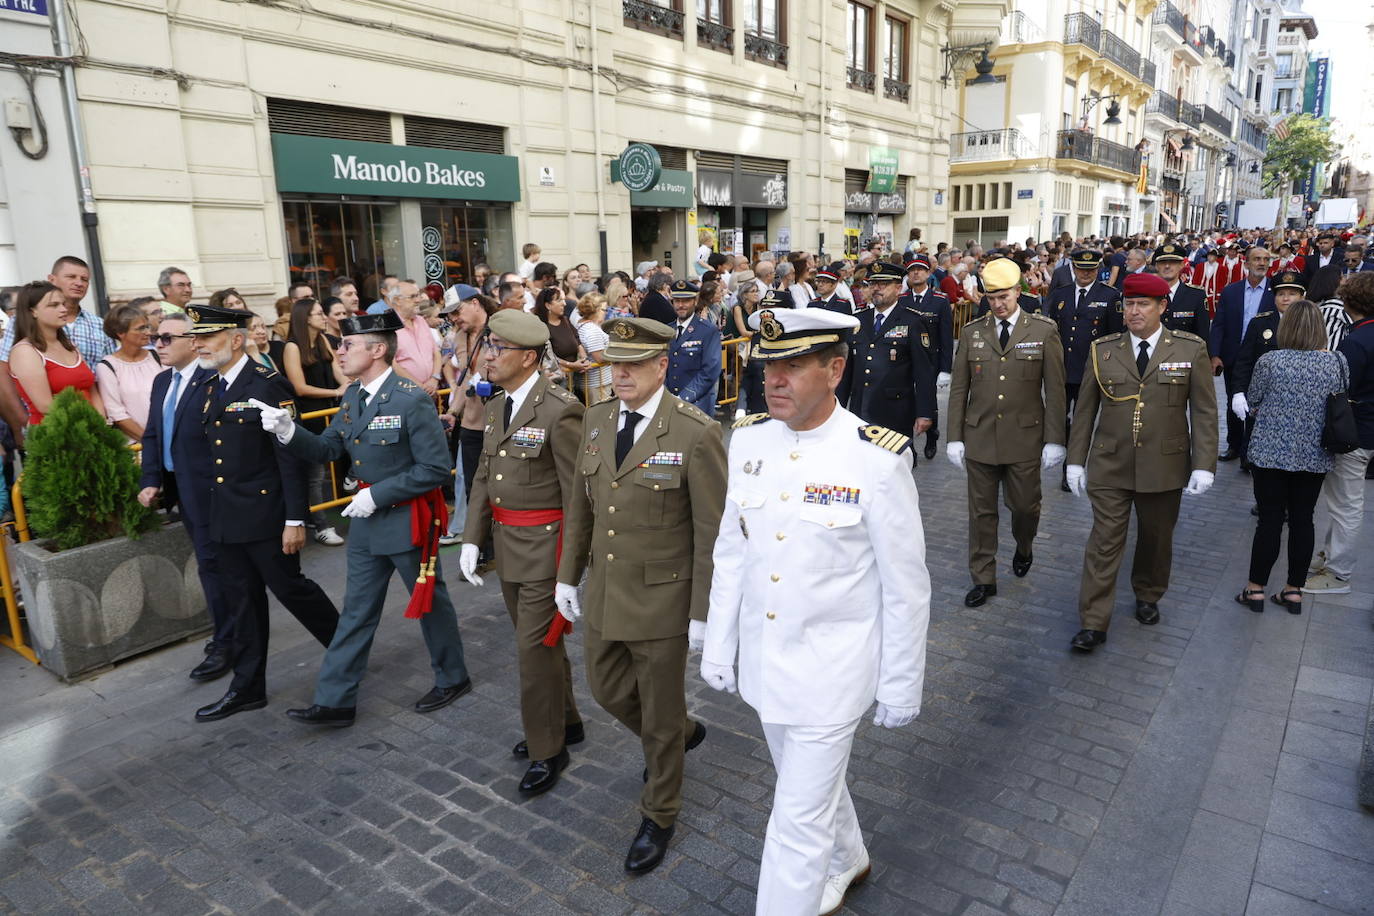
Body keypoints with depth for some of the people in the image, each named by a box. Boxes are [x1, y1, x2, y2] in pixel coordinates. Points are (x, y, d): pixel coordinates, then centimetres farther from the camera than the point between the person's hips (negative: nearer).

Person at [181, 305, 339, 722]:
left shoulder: (268, 385, -13)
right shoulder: (207, 390, 11)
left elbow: (291, 457, -15)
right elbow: (212, 450, 16)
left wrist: (295, 519, -18)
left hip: (264, 514, -7)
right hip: (224, 517, 7)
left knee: (290, 589, 3)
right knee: (242, 603, 13)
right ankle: (247, 687, 23)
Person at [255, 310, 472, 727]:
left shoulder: (412, 400, -21)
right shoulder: (352, 395, 4)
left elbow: (436, 469, -21)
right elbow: (328, 450, 4)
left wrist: (378, 494, -21)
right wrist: (289, 431, -14)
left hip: (409, 519, -7)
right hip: (367, 520, 8)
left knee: (429, 601, 11)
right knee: (356, 612, 14)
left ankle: (452, 678, 32)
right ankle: (335, 700, 24)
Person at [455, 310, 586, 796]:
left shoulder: (559, 410, -18)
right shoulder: (497, 406, 8)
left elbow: (578, 493, -17)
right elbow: (483, 478, 13)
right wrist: (471, 538, 6)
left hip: (544, 544, -8)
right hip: (506, 541, 8)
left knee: (535, 646, 0)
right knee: (538, 638, 19)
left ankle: (547, 749, 19)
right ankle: (565, 721, 39)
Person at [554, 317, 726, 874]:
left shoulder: (696, 434, -19)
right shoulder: (596, 419, 0)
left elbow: (712, 532, -16)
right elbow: (580, 506, 10)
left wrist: (703, 614, -14)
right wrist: (567, 576, 11)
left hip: (662, 600, -6)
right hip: (603, 595, 6)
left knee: (660, 714, 12)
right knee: (608, 691, 23)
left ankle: (659, 816, 38)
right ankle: (683, 733, 52)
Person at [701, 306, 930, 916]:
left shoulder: (877, 458, -21)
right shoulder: (748, 439, -5)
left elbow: (905, 586, -12)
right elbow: (730, 550, 5)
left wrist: (901, 686, -5)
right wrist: (719, 643, 8)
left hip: (830, 670, -6)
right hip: (762, 658, 6)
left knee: (798, 822, 4)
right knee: (812, 783, 28)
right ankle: (846, 866, 57)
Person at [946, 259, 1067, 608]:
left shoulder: (1044, 331, -2)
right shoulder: (971, 332, 3)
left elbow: (1054, 390, -2)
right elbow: (959, 389, 5)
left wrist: (1054, 440, -5)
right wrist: (955, 437, 1)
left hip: (1025, 438, -1)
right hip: (979, 438, 1)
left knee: (1025, 506, 9)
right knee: (981, 512, 8)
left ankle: (1023, 548, 43)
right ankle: (983, 579, 21)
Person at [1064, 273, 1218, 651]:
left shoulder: (1191, 349, -1)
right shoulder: (1103, 350, 2)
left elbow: (1204, 412, -1)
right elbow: (1085, 410, 5)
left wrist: (1204, 464, -7)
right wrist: (1076, 460, 2)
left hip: (1164, 467, 0)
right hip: (1110, 465, 0)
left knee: (1156, 539, 15)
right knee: (1104, 543, -1)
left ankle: (1148, 596, 40)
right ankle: (1094, 624, 5)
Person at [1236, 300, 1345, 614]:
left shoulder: (1270, 361, -12)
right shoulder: (1338, 362, -3)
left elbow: (1253, 403, -1)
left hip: (1271, 452, -3)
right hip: (1315, 456, 3)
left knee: (1270, 519, 4)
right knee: (1302, 520, 11)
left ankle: (1256, 589, 12)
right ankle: (1294, 591, 20)